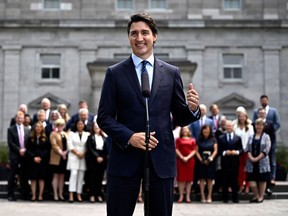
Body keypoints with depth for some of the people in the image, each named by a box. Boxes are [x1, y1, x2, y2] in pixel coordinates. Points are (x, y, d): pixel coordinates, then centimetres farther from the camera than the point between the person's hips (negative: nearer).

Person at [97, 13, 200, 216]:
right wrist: (129, 136, -15)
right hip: (125, 157, -1)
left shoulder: (172, 73, 8)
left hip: (162, 158, 2)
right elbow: (104, 117, 1)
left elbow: (179, 118, 10)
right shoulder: (115, 73, 4)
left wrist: (192, 109, -12)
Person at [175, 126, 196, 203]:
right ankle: (181, 196, 1)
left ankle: (188, 196, 5)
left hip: (190, 160, 1)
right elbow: (176, 149, 1)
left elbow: (194, 150, 3)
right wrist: (182, 157, -12)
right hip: (180, 160, -1)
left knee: (189, 178, 1)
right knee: (181, 178, -3)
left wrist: (188, 157, -11)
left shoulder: (192, 140, 10)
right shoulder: (178, 139, 10)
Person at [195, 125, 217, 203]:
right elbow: (197, 151, 3)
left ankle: (209, 196, 8)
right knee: (202, 179, 0)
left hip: (211, 162, 0)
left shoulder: (213, 140, 6)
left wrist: (211, 158, -13)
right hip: (202, 162, 0)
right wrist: (201, 159, -11)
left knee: (210, 179, 1)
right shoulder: (199, 140, 7)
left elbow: (215, 150, 0)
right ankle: (203, 196, 4)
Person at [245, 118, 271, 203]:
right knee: (251, 179, 0)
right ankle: (256, 196, 16)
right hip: (251, 162, 3)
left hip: (262, 162, -3)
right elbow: (247, 148, 6)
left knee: (262, 180, 3)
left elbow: (266, 150, -9)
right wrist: (251, 157, -11)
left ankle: (261, 197, 14)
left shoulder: (266, 137, -1)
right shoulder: (251, 137, 10)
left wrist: (257, 158, -15)